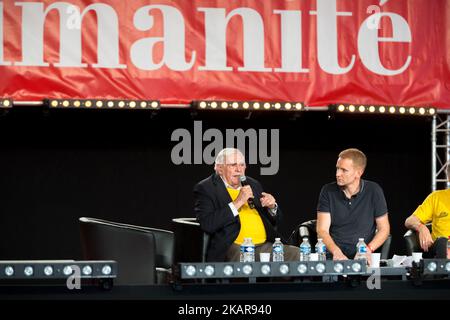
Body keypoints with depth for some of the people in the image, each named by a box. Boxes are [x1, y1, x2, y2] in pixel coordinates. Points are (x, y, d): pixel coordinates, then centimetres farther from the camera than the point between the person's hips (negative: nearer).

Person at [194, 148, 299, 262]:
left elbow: (274, 222, 27)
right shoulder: (204, 188, 2)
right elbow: (207, 225, -14)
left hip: (265, 244, 6)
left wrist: (272, 207, 2)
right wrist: (237, 203, -14)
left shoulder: (253, 184, 21)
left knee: (298, 254, -16)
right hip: (234, 247, -6)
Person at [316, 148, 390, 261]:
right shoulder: (328, 191, 2)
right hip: (333, 258, 1)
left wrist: (368, 249, -13)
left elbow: (384, 229, 6)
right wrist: (336, 252, -22)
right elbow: (322, 230, -3)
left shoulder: (374, 191, 0)